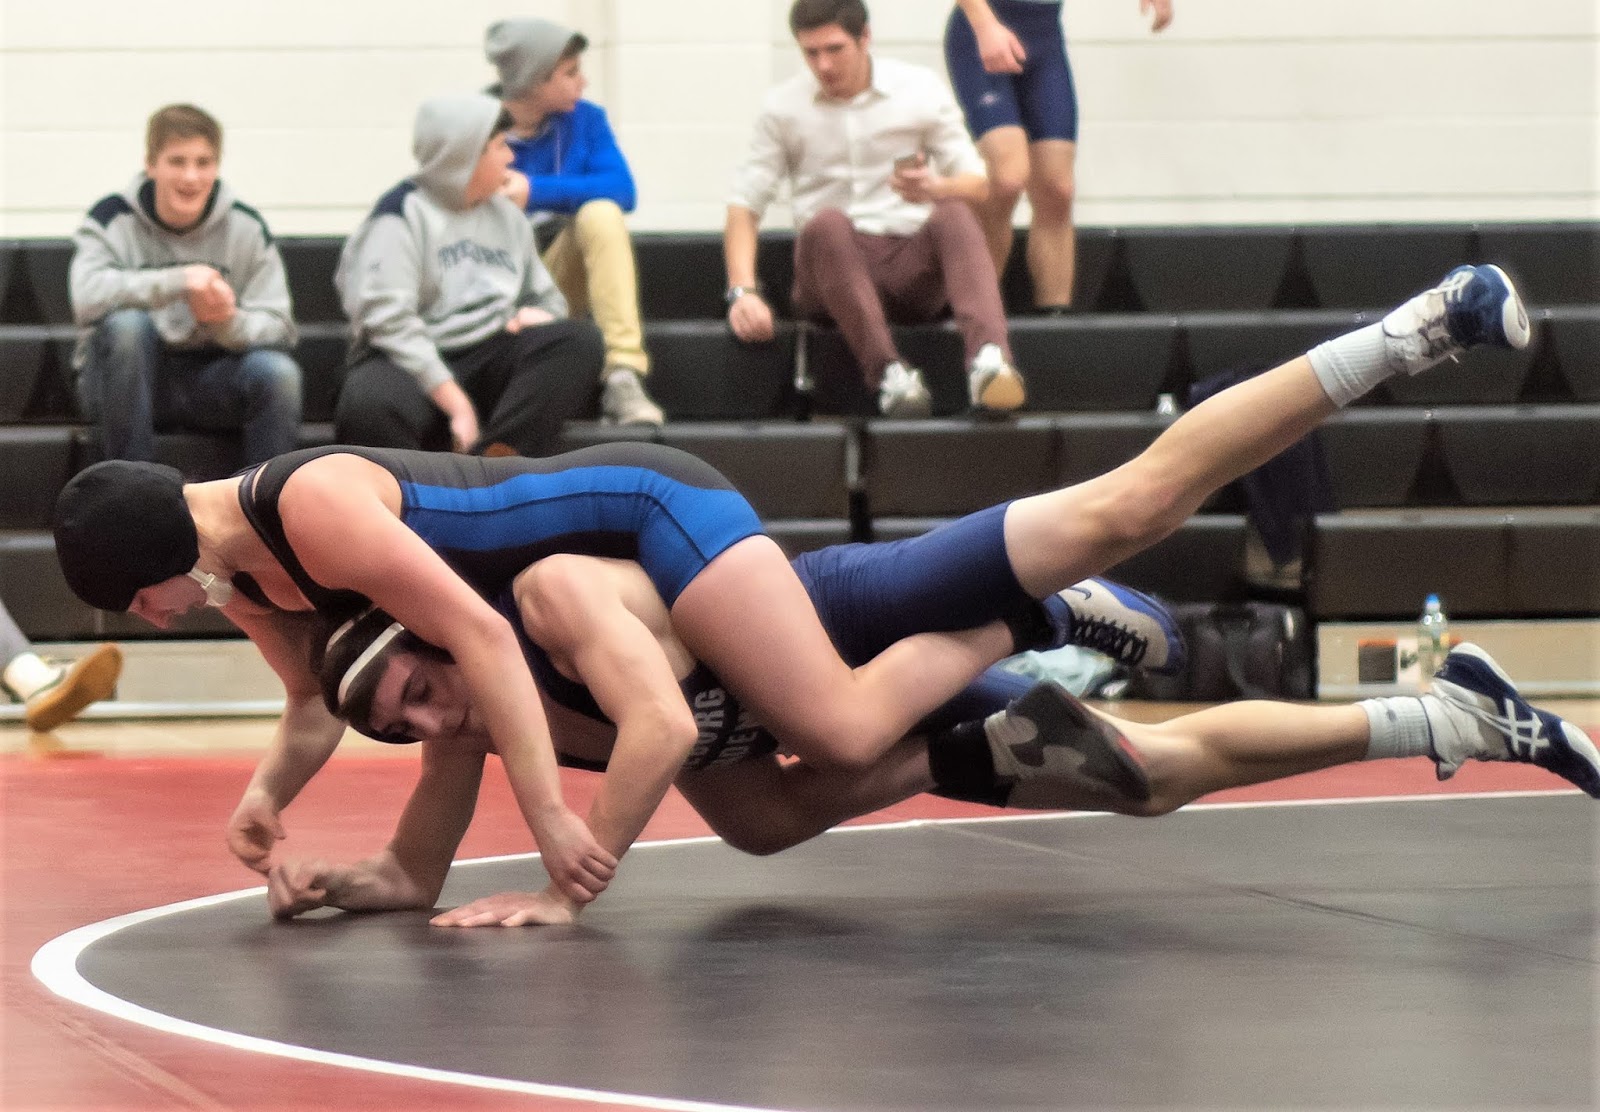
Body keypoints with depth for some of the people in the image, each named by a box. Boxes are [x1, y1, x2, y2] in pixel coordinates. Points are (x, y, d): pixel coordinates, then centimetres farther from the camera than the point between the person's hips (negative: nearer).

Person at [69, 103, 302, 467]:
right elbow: (87, 296, -27)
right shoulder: (113, 217, -7)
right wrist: (178, 281, -35)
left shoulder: (245, 226, -1)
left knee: (279, 371, -28)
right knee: (126, 324, -33)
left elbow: (278, 326, -7)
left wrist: (230, 323, -30)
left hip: (208, 381, 1)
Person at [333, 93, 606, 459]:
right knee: (368, 405, -39)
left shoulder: (508, 216, 19)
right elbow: (386, 317, -14)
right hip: (415, 362, -6)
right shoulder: (402, 213, -2)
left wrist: (537, 315, 0)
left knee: (581, 340, -22)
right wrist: (454, 399, -22)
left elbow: (546, 297, 28)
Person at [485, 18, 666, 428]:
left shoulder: (585, 118, 2)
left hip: (564, 268, 3)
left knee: (602, 214, -30)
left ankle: (623, 381, -34)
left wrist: (536, 191, -23)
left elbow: (621, 189, -13)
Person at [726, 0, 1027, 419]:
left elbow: (977, 185, 5)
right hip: (832, 263, 0)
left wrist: (934, 189, -20)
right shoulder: (783, 107, 6)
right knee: (826, 223, -34)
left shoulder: (921, 88, 6)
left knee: (953, 215, -32)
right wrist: (742, 291, -12)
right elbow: (744, 203, 3)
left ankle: (989, 358, -55)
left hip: (912, 260, 0)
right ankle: (888, 370, -48)